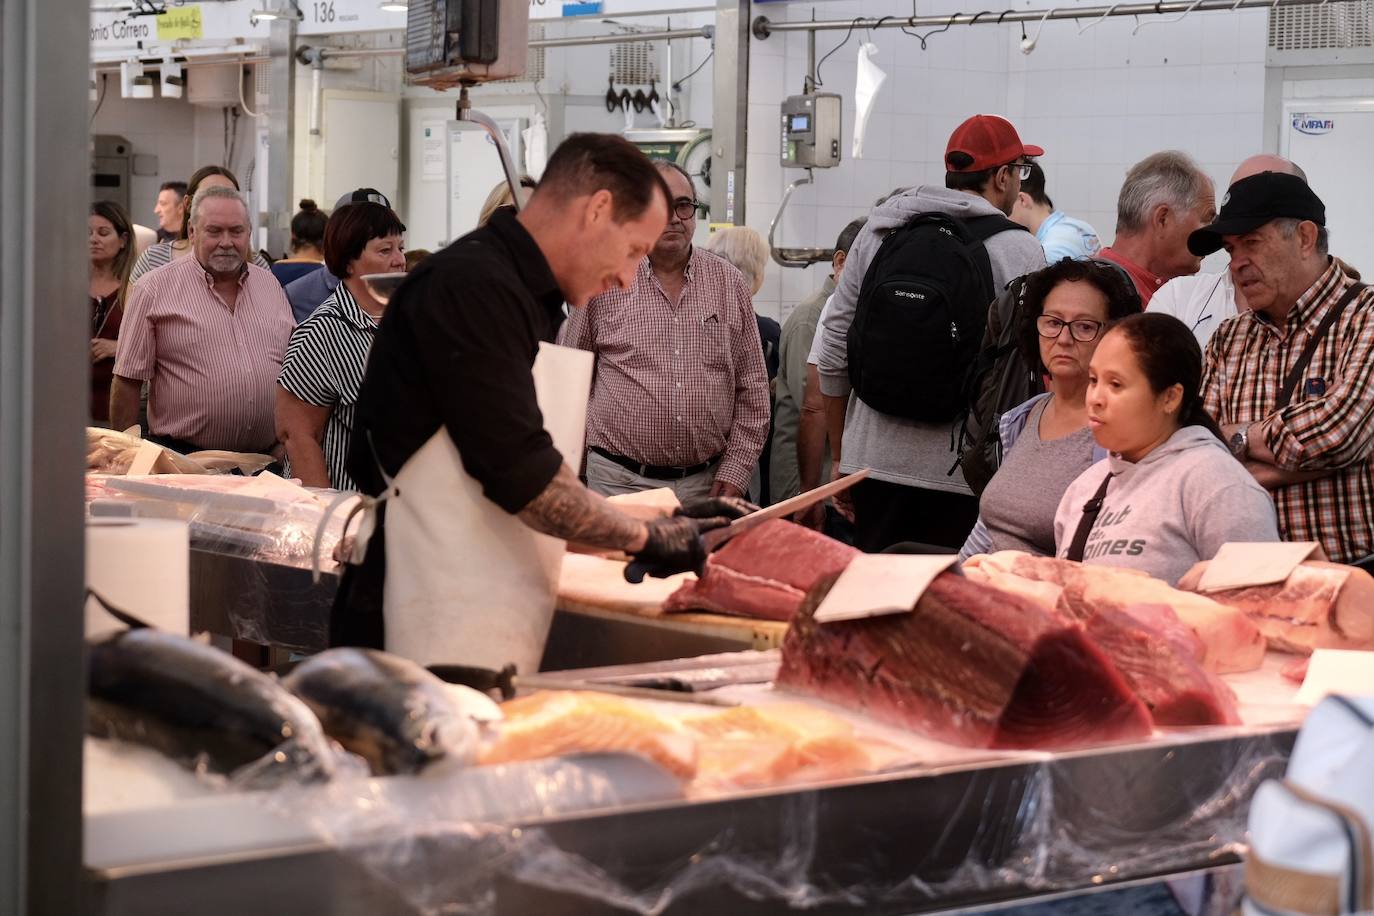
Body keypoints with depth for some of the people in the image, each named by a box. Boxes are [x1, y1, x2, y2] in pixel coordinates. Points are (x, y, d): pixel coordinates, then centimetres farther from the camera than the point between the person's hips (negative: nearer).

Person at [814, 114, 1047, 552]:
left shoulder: (877, 231, 7)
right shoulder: (1020, 252, -5)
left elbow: (832, 356, 10)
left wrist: (841, 456, 20)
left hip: (874, 461, 4)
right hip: (962, 469, -4)